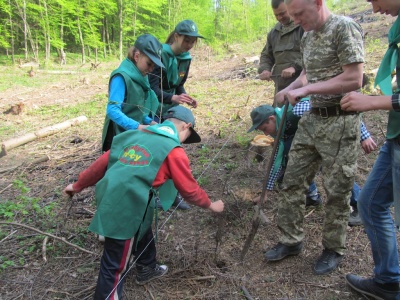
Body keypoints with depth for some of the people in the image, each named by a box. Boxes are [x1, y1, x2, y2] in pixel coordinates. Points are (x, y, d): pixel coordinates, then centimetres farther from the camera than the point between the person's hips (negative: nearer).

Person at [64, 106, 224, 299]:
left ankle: (147, 269, 54)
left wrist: (78, 185, 25)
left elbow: (102, 162, 15)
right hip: (126, 209, -9)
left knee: (143, 230, 32)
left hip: (110, 199, 9)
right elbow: (190, 190, 1)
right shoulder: (174, 151, -7)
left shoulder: (135, 135, 13)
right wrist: (210, 205, 18)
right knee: (115, 265, 6)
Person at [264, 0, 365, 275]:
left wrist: (306, 89, -21)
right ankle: (291, 240, 24)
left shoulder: (344, 28, -12)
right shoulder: (308, 36, 12)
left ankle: (334, 249, 24)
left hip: (340, 123, -7)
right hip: (312, 120, 8)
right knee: (292, 182, 9)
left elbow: (354, 79, -20)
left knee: (337, 191, 4)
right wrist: (290, 89, 2)